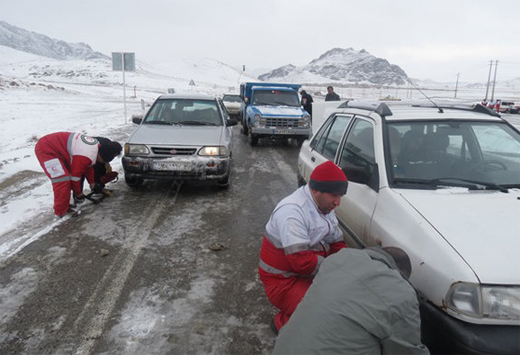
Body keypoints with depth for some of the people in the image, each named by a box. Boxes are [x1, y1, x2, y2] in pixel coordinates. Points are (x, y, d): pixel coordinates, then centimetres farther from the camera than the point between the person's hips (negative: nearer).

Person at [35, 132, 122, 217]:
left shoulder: (97, 146, 0)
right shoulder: (84, 157, -30)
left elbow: (89, 166, 17)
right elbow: (75, 176, -18)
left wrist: (92, 182, 27)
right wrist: (78, 193, -1)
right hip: (46, 150, -10)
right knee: (63, 180, -15)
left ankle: (65, 204, 26)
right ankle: (61, 212, -3)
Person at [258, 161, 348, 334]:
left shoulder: (324, 206, 5)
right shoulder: (291, 211, -25)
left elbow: (337, 243, 11)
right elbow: (302, 262, -32)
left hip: (312, 273, 9)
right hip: (283, 281, -9)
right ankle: (283, 323, 4)